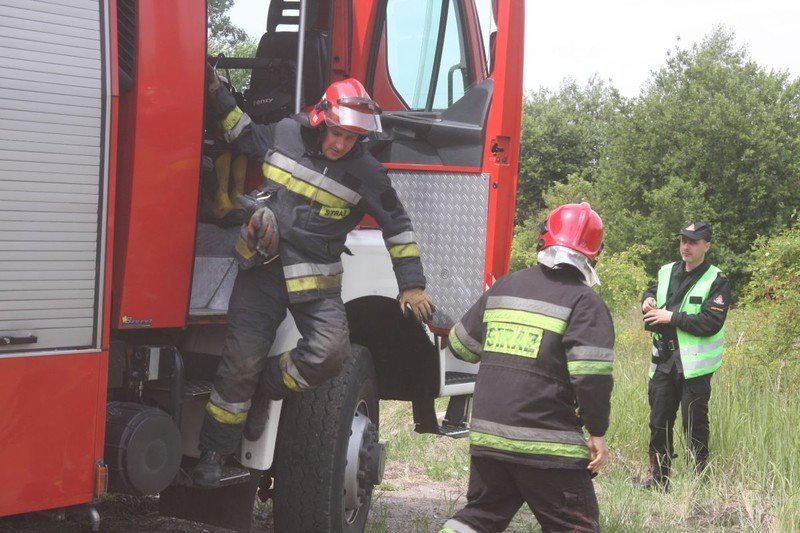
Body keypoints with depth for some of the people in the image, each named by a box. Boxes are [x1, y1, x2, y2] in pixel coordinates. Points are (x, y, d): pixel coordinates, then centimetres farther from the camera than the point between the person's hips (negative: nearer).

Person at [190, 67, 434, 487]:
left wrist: (411, 286, 2)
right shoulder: (286, 134, 0)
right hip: (262, 269, 0)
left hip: (316, 282, 0)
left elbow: (398, 228, 4)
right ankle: (214, 453, 8)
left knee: (331, 350, -23)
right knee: (241, 361, -3)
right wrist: (217, 93, 16)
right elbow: (246, 136, 22)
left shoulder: (365, 173, -5)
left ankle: (268, 387, 2)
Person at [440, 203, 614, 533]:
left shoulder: (503, 287, 11)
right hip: (546, 445, -6)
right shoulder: (585, 303, -7)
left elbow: (462, 346, 21)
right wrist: (597, 432, -4)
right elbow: (592, 376, -16)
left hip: (486, 434, 6)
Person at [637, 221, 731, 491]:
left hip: (694, 364, -5)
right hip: (663, 360, 6)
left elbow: (711, 323, -18)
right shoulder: (667, 272, 10)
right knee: (659, 420, 10)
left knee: (695, 423, 1)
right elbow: (652, 290, 30)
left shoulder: (716, 281, -8)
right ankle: (657, 476, 20)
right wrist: (648, 299, 6)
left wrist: (671, 317, -17)